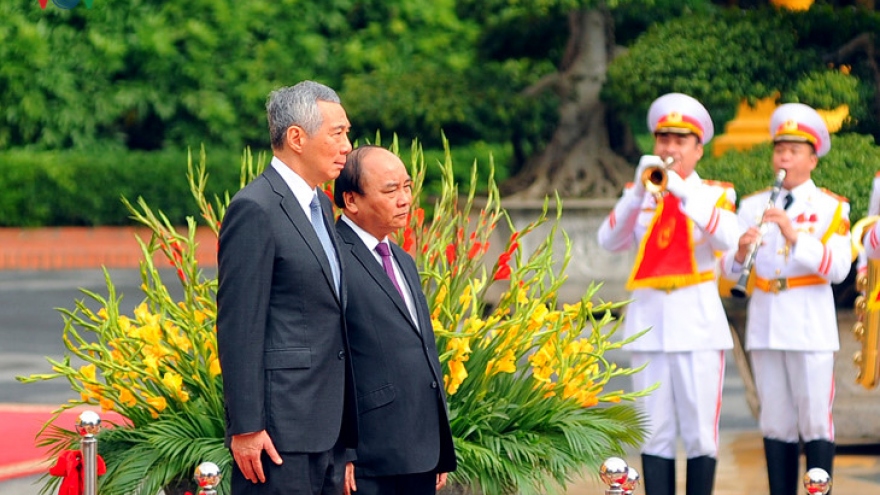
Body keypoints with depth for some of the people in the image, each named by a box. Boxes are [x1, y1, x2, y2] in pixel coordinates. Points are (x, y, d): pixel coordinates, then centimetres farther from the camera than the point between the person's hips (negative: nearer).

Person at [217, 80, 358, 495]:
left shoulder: (320, 206, 17)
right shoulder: (255, 209, -12)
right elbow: (238, 328, -15)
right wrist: (245, 427, -18)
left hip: (330, 428, 9)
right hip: (282, 428, -9)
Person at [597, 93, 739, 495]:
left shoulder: (714, 193, 7)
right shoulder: (639, 195, 12)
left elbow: (727, 239, -15)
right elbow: (609, 241, -6)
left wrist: (683, 191, -24)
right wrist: (639, 191, -18)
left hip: (697, 322, -2)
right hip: (648, 319, 2)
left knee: (700, 432, -3)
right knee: (656, 432, 2)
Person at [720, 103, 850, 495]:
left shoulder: (830, 208, 2)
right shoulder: (753, 206, 10)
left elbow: (839, 268, -12)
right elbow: (728, 269, 3)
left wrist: (795, 236, -22)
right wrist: (740, 252, -20)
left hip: (810, 324, -3)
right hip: (764, 322, 3)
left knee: (814, 421, -3)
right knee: (775, 423, 6)